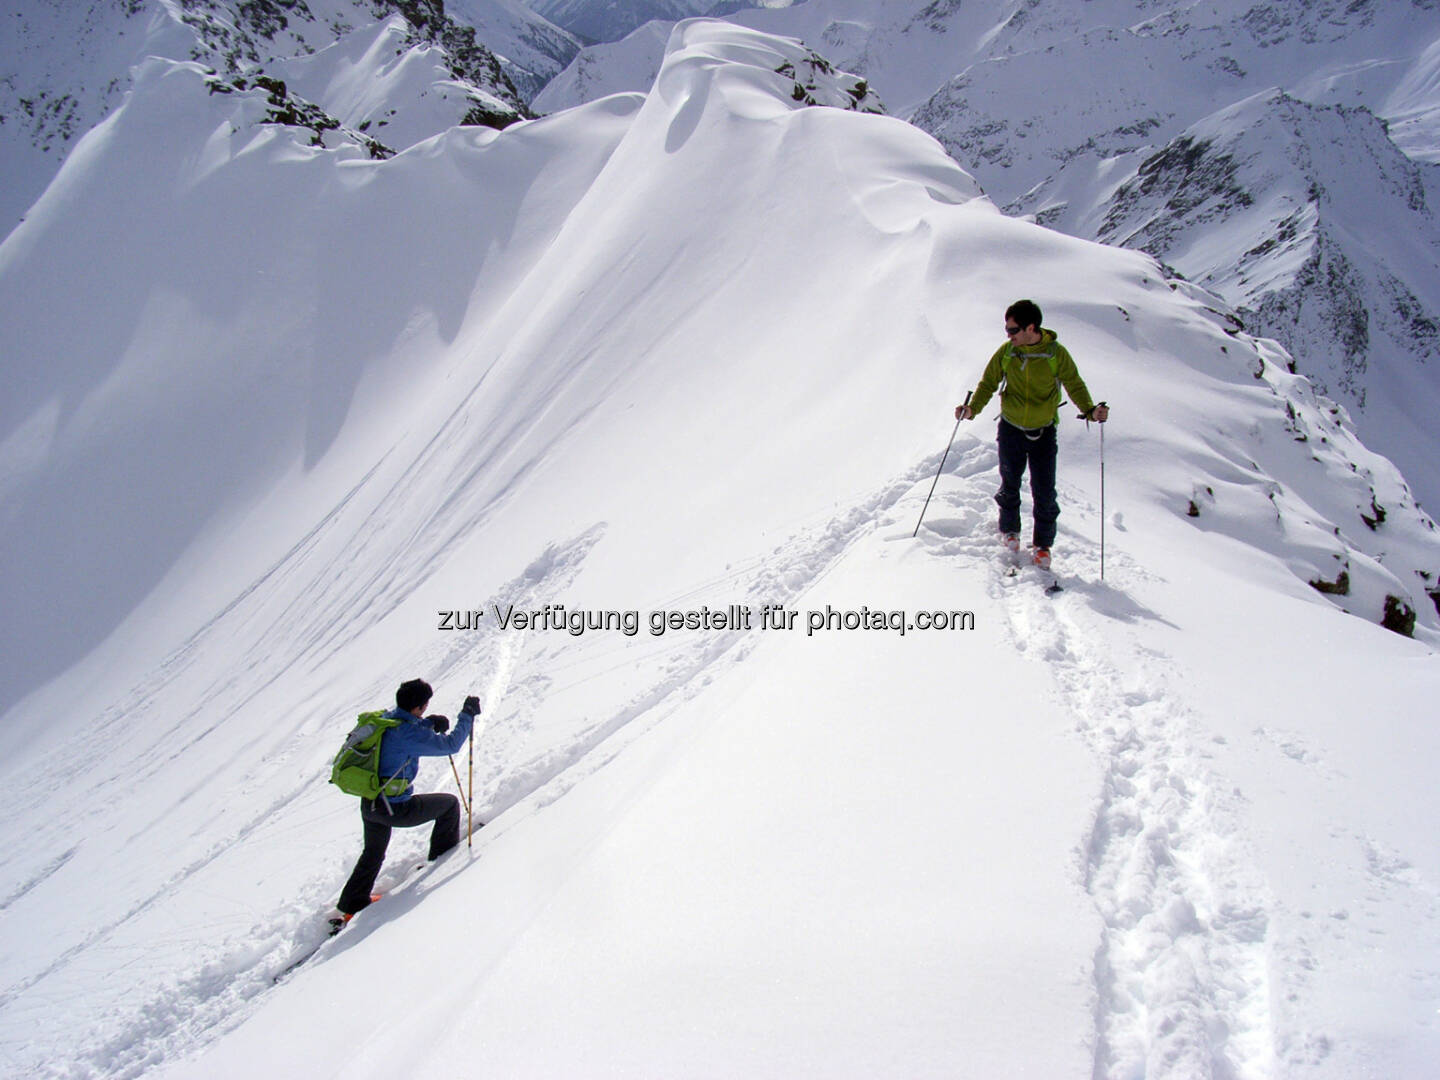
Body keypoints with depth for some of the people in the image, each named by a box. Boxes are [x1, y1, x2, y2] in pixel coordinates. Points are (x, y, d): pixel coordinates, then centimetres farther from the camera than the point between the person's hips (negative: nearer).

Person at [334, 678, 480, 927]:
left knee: (373, 853, 28)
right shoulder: (408, 733, -24)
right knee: (450, 803, 13)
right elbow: (451, 745, -18)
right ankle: (442, 859, 28)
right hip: (394, 810, -8)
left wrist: (430, 723, 6)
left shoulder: (385, 718, 1)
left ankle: (349, 906, 31)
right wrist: (468, 715, -7)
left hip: (369, 804, 8)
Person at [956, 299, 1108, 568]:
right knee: (1010, 485, 14)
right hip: (1011, 429, 2)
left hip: (1043, 432, -2)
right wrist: (973, 409, -15)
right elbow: (988, 384, 2)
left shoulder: (1056, 353, -13)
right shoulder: (1006, 352, -7)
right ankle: (1009, 530, 37)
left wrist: (1089, 410, -22)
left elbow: (1075, 385, -4)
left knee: (1044, 493, -3)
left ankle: (1042, 544, 14)